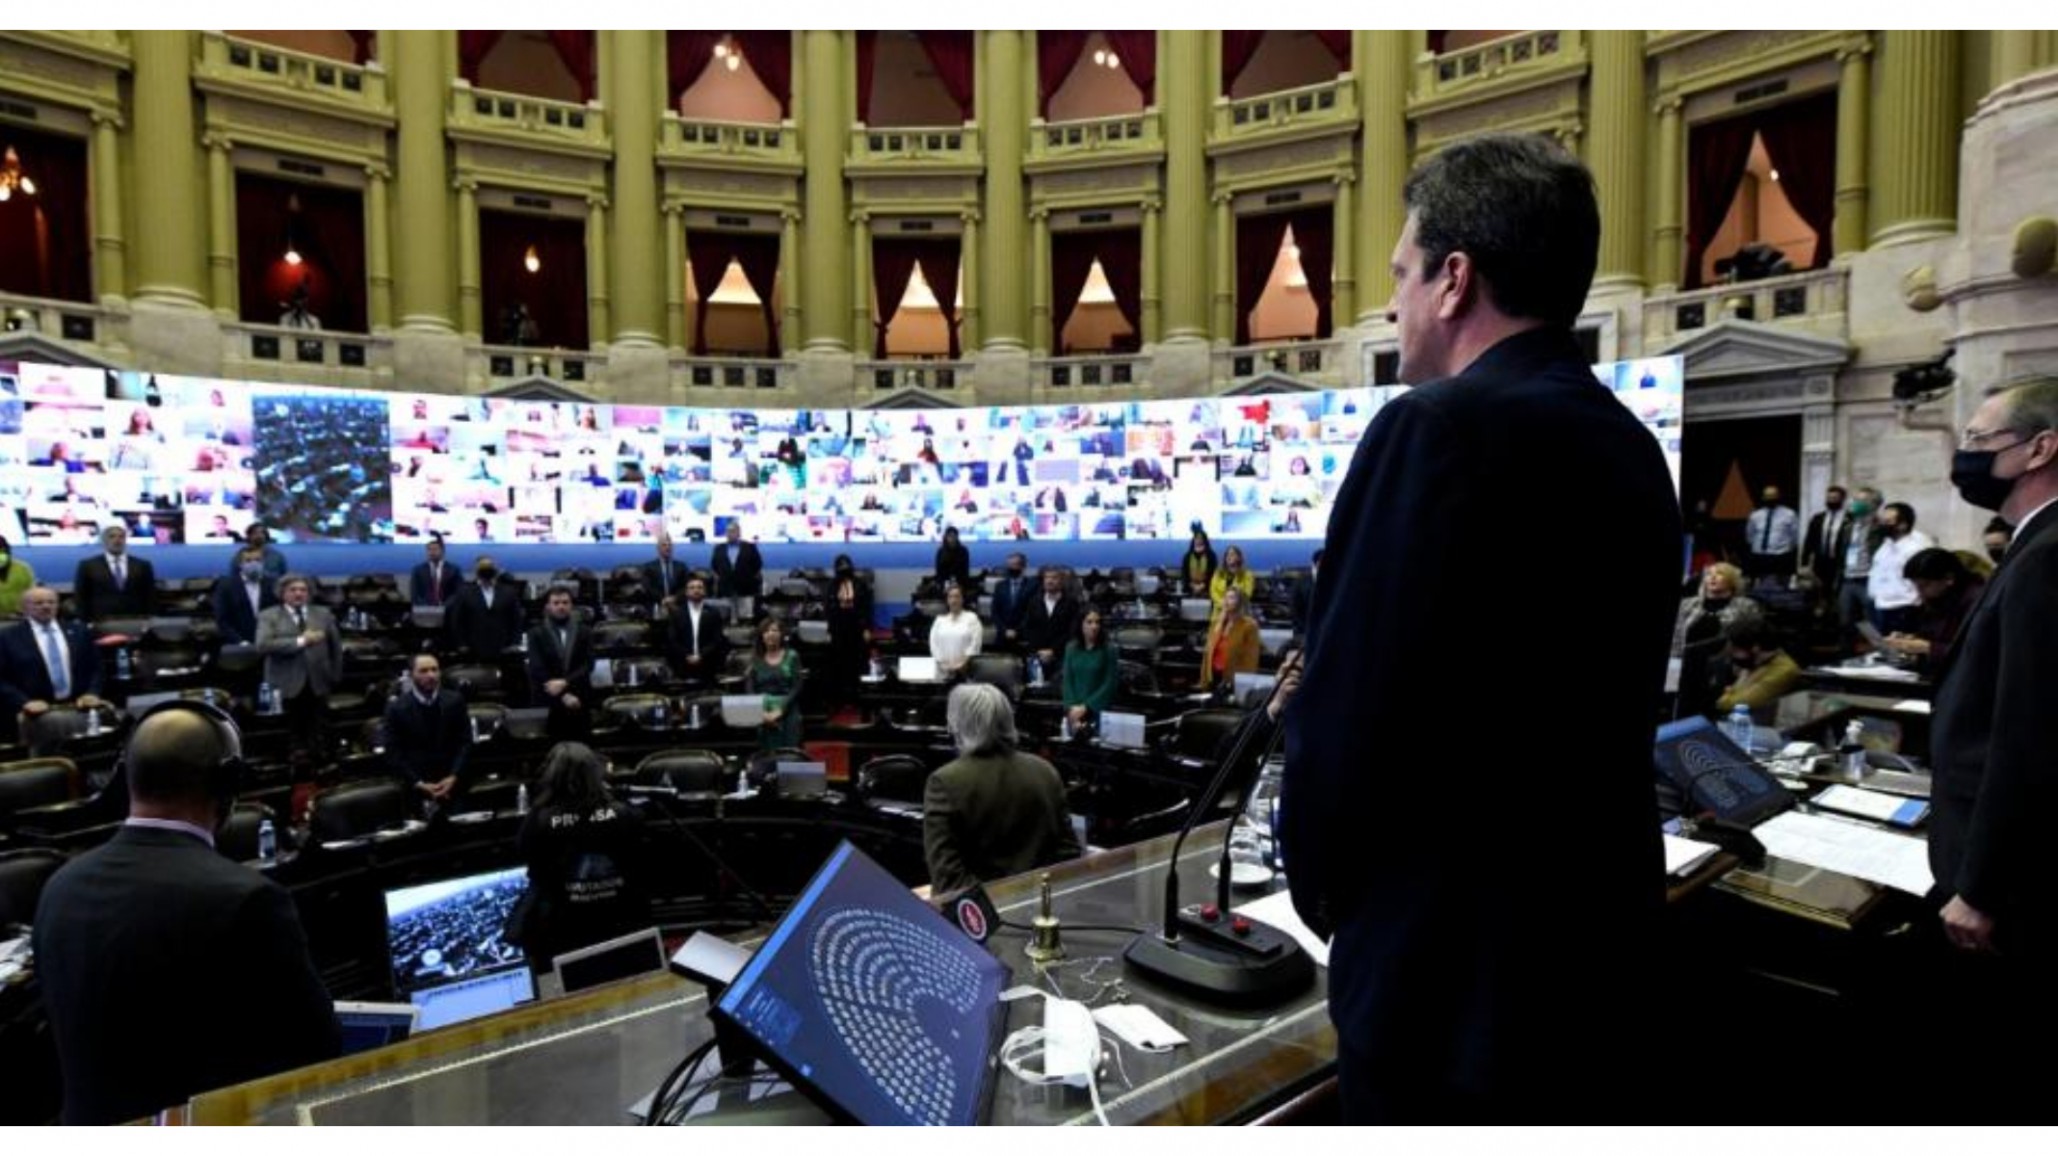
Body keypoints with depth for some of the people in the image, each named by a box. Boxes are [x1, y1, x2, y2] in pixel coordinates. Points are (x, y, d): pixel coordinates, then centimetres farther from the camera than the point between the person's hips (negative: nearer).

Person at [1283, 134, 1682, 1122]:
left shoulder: (1442, 426, -21)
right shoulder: (1632, 448, 6)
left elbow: (1348, 715, -22)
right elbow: (1594, 710, 9)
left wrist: (1327, 891, -3)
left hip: (1449, 975, -8)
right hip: (1596, 950, 8)